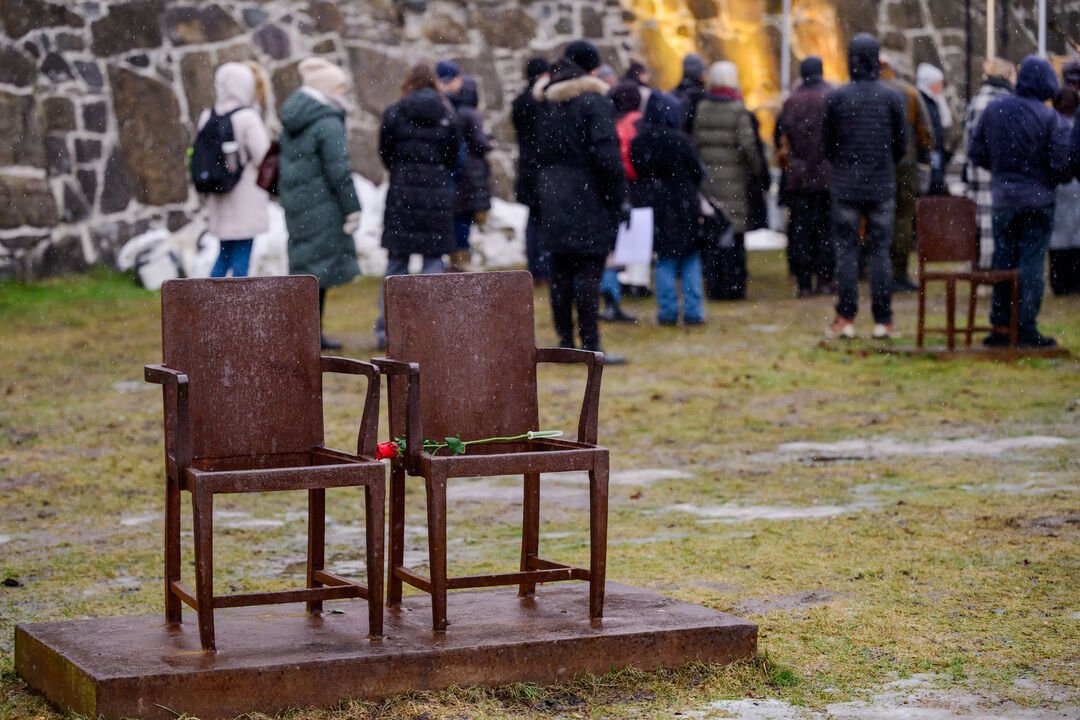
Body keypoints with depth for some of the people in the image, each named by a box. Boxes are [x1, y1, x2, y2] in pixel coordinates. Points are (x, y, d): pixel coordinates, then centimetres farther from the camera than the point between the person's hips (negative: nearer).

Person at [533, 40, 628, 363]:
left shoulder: (546, 100, 11)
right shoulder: (593, 99, -11)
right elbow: (606, 154, -15)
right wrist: (619, 198, -10)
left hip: (553, 194, 6)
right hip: (589, 196, -6)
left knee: (560, 272, 9)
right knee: (589, 272, -5)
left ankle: (565, 341, 13)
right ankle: (590, 345, -6)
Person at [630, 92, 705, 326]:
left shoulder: (637, 142, -2)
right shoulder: (679, 140, -13)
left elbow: (634, 174, 5)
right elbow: (698, 173, -5)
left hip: (654, 207, 3)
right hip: (682, 207, -3)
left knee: (664, 258, 9)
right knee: (690, 258, 7)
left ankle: (667, 311, 7)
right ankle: (693, 310, 5)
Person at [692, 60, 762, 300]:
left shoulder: (701, 108, 3)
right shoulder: (738, 109, -9)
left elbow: (695, 141, 5)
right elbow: (747, 144, -12)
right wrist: (756, 169, 2)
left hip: (708, 177, 4)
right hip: (733, 178, -4)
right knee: (733, 233, 1)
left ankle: (713, 285, 9)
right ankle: (732, 286, 1)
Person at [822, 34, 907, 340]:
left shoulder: (835, 97, -4)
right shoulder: (892, 97, -2)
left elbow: (826, 142, 3)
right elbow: (902, 142, 4)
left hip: (845, 186, -1)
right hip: (882, 187, 1)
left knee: (847, 251, 3)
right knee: (880, 251, 4)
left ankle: (845, 319, 1)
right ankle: (883, 320, 4)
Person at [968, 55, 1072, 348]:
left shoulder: (994, 109, -1)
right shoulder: (1051, 119, -13)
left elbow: (975, 151, 5)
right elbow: (1063, 166, -14)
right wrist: (1058, 177, 8)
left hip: (1003, 200, 4)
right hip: (1038, 201, -4)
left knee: (1003, 261, 11)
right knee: (1032, 263, 1)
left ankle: (1000, 326, 14)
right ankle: (1027, 329, 1)